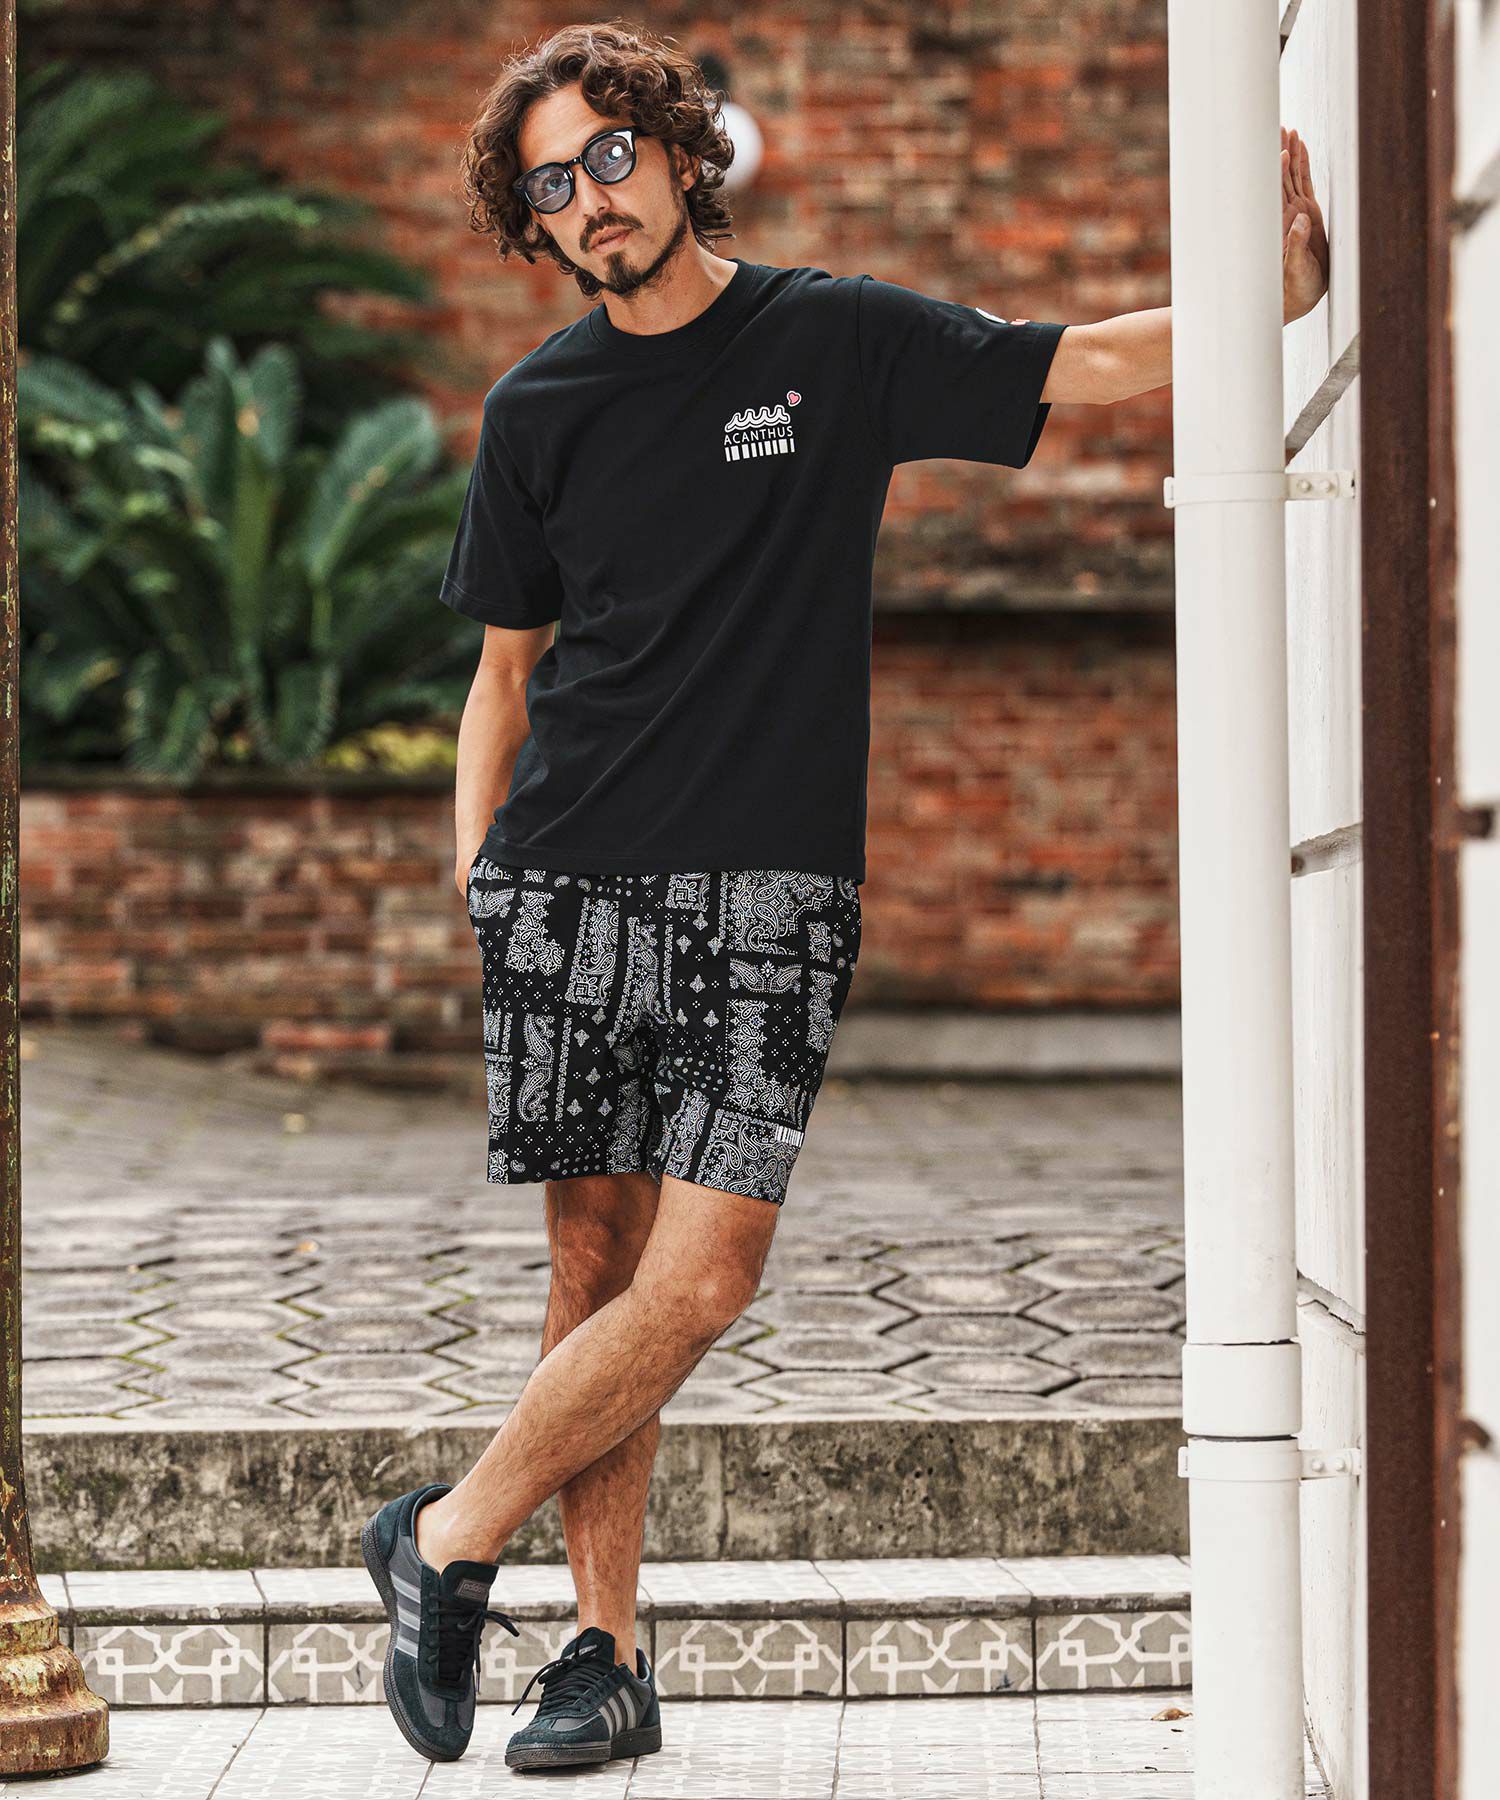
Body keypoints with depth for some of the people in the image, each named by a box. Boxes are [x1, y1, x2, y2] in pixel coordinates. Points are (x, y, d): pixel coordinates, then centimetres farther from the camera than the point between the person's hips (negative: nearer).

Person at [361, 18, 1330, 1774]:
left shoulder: (837, 340, 4)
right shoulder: (537, 410, 11)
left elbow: (1089, 362, 4)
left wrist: (1271, 285, -12)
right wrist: (472, 868, 7)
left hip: (769, 889, -2)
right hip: (568, 882, 2)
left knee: (701, 1272, -13)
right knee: (595, 1266, 1)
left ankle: (452, 1536, 4)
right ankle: (607, 1652, 12)